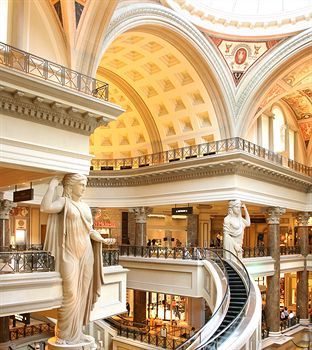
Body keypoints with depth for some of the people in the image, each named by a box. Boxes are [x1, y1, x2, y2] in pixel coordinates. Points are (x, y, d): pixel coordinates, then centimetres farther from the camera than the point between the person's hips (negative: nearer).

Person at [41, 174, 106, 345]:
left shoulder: (85, 207, 15)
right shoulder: (63, 201, -3)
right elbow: (45, 207, -24)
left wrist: (98, 237, -1)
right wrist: (52, 185, -12)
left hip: (86, 254, 6)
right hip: (69, 254, -6)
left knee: (82, 294, 7)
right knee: (70, 295, -8)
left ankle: (76, 332, 17)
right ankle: (64, 334, 6)